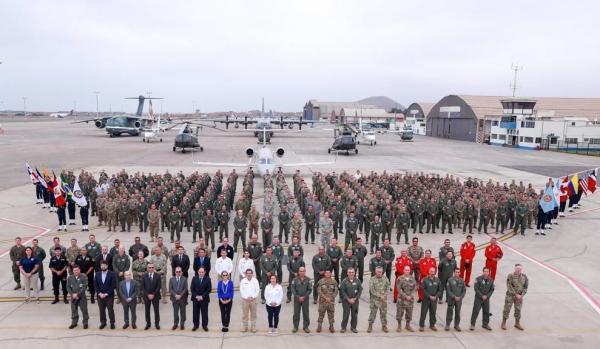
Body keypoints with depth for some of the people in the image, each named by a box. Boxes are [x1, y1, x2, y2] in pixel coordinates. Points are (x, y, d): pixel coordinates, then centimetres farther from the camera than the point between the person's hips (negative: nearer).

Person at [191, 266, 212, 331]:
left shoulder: (208, 279, -3)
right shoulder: (194, 278, 3)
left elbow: (209, 289, -7)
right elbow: (192, 288, 1)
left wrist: (202, 296, -14)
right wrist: (196, 296, -11)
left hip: (204, 299, -2)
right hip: (195, 299, 2)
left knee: (204, 313, 4)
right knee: (195, 312, 8)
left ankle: (205, 325, 14)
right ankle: (196, 325, 20)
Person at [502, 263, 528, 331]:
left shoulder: (524, 277, 0)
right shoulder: (510, 276, -14)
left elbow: (526, 286, 5)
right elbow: (509, 287, -15)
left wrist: (522, 295, -6)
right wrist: (515, 294, -16)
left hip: (520, 296, 4)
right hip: (510, 295, -4)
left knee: (518, 310, 12)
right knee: (507, 309, 2)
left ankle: (517, 323, 29)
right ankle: (503, 323, 15)